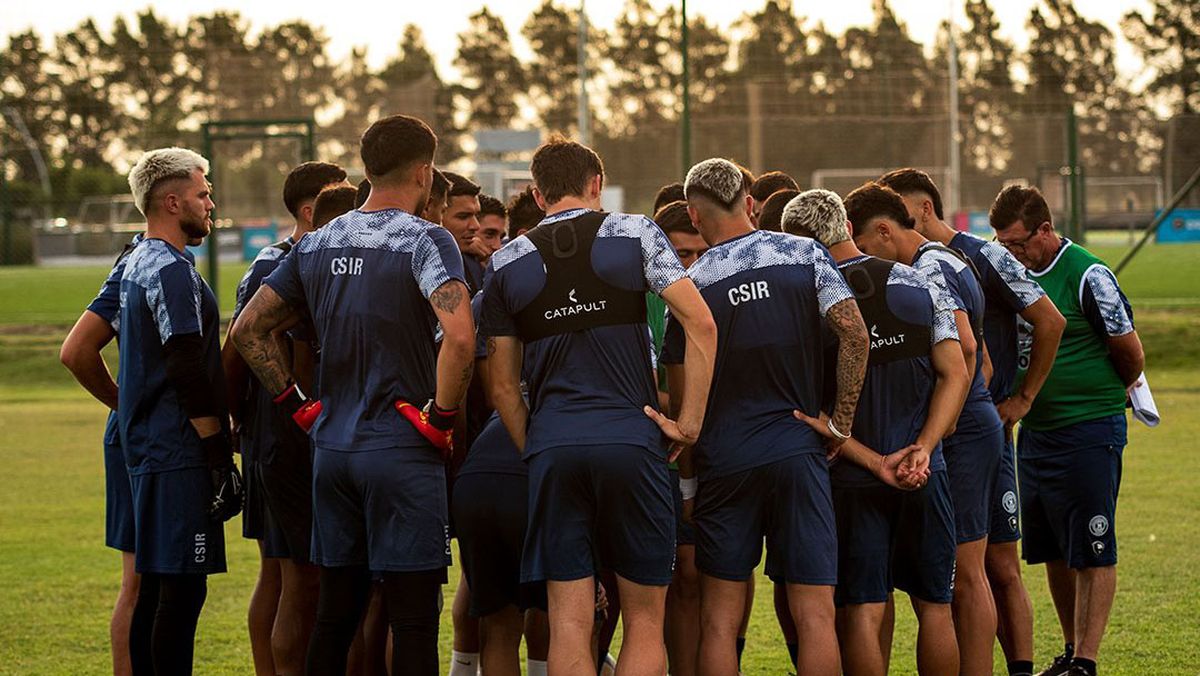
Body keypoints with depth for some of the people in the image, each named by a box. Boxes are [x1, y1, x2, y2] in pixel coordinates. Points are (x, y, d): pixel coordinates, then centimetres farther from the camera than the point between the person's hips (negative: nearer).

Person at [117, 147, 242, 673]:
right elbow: (189, 374, -19)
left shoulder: (138, 264, 17)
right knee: (181, 589, -9)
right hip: (181, 454, -10)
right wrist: (219, 455, -16)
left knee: (156, 586, 12)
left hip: (147, 449, 10)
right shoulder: (172, 271, -14)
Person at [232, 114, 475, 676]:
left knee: (335, 613, 13)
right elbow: (459, 337, -25)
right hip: (402, 455, -6)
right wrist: (443, 416, -13)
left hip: (331, 448, 6)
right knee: (413, 619, -3)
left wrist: (292, 404, 14)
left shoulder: (318, 244, 10)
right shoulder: (425, 240, -10)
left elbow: (248, 329, 13)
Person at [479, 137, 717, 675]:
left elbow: (503, 385, 11)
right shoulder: (635, 234, 4)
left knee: (569, 623, 2)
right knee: (644, 620, 5)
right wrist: (690, 422, -1)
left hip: (552, 449, 2)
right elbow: (701, 324, -5)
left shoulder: (507, 263, 10)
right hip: (630, 440, -2)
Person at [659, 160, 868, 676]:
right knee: (815, 615, -1)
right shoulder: (805, 255, 3)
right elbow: (853, 332, -9)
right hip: (798, 450, 0)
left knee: (720, 619, 6)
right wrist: (841, 420, 0)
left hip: (724, 457, 0)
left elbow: (683, 396, 4)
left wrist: (685, 477, 14)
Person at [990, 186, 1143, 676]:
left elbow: (1131, 354, -5)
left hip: (1089, 433, -7)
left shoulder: (1088, 276, -13)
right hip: (1036, 429, 7)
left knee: (1092, 553, -4)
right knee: (1052, 553, 11)